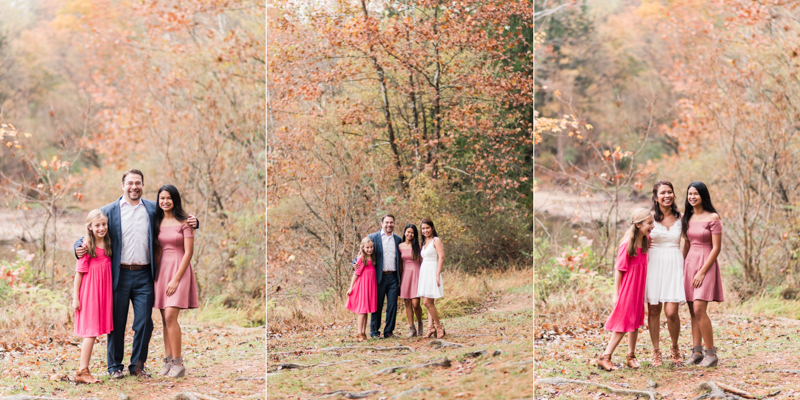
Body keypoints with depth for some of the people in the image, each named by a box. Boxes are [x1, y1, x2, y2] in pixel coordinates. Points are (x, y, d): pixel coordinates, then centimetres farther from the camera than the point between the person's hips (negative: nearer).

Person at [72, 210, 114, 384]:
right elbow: (79, 273, -7)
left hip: (103, 293, 6)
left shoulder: (108, 245, 8)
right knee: (91, 332, -7)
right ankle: (82, 371, -3)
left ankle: (84, 371, 14)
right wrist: (75, 298, -9)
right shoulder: (87, 247, -9)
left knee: (93, 332, 7)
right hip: (89, 292, -6)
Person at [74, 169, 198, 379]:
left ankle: (137, 365, 18)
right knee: (117, 323, 5)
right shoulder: (108, 211, 5)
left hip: (144, 276, 1)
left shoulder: (153, 209, 10)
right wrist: (80, 247, -14)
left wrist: (192, 222, -2)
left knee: (144, 323, 2)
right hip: (119, 275, -1)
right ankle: (115, 367, 19)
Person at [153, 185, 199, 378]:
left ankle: (178, 363, -9)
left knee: (170, 316, -15)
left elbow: (188, 252, -10)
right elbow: (157, 250, 16)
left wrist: (176, 279, -15)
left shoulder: (184, 222, -6)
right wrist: (155, 273, 7)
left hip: (179, 269, -6)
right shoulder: (158, 222, 11)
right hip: (162, 269, 6)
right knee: (165, 318, 5)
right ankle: (168, 361, 10)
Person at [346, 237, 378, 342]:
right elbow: (356, 273, -7)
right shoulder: (361, 258, -9)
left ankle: (364, 333, 13)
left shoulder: (372, 258, 11)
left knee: (366, 310, 9)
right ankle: (359, 334, -6)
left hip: (370, 285, 7)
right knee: (362, 310, -7)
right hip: (362, 285, -7)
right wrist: (351, 288, -6)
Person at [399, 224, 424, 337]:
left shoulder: (417, 246, 3)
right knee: (407, 303, 1)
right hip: (405, 274, 3)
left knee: (415, 303, -10)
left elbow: (422, 261, 4)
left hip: (416, 273, -3)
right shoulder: (400, 246, 8)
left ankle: (420, 323, 16)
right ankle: (411, 329, 7)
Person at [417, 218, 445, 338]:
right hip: (424, 273, 8)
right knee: (429, 302, 5)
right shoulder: (424, 242, 18)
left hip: (432, 272, -8)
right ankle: (431, 327, 4)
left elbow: (441, 257, -14)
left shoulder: (436, 240, -6)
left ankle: (439, 327, -3)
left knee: (427, 302, -13)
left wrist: (438, 274, -20)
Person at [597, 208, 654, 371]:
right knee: (623, 324, -3)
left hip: (638, 289, 7)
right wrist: (616, 294, -14)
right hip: (626, 288, -7)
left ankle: (631, 356, 26)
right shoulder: (627, 244, -20)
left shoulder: (646, 241, 1)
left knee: (635, 322, 13)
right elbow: (619, 269, -15)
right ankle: (604, 357, 4)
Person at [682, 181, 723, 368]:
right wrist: (682, 267, 11)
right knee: (693, 311, 5)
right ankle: (696, 351, 9)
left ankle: (711, 353, -6)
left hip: (706, 264, -6)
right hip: (689, 263, 6)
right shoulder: (687, 217, 12)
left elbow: (716, 248, -10)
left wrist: (702, 272, -14)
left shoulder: (713, 218, -7)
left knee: (699, 309, -15)